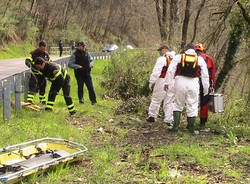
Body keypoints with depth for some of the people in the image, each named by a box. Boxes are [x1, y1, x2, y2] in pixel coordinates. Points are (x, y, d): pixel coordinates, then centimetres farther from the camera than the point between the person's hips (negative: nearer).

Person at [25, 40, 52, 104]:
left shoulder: (46, 54, 3)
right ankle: (29, 100, -16)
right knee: (33, 86, -17)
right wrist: (29, 64, -44)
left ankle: (42, 100, 33)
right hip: (35, 73, -5)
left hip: (42, 74, 5)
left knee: (42, 87, 17)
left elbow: (50, 62, 16)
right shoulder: (34, 53, -13)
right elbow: (27, 60, -23)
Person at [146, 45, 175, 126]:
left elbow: (156, 71, -14)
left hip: (162, 81, -6)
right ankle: (168, 120, 10)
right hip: (172, 82, 6)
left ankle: (152, 116, 16)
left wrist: (151, 82, -8)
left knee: (156, 99, 8)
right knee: (169, 101, 10)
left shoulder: (162, 59, -10)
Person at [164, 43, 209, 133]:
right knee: (192, 106, 8)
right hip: (193, 83, 0)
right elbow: (205, 75, 9)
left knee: (178, 104, 12)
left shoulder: (178, 57, 6)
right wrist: (206, 88, 14)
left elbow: (170, 70, -2)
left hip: (180, 82, 0)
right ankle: (191, 128, 13)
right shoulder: (200, 59, 9)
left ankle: (176, 125, 4)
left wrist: (167, 83, 1)